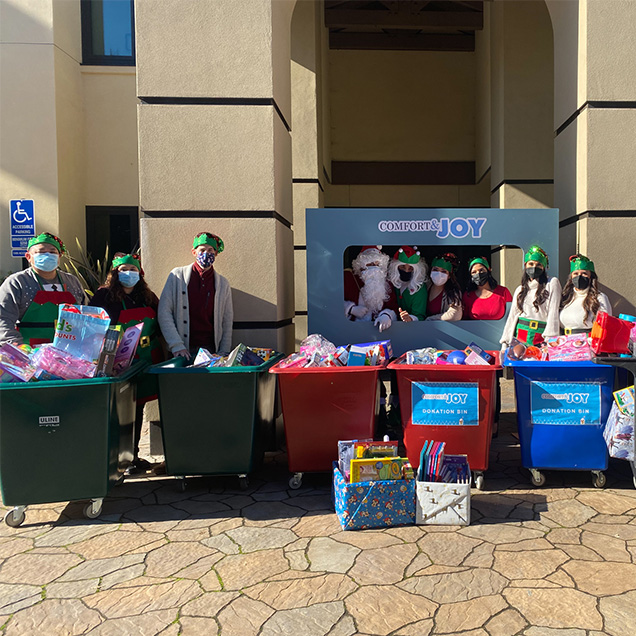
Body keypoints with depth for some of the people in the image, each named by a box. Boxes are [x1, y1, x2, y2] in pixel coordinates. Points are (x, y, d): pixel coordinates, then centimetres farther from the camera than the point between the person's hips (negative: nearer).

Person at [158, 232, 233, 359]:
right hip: (183, 349, -1)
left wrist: (223, 355, 1)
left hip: (210, 349, 1)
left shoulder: (223, 283, 8)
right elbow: (164, 312, -1)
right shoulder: (177, 276, 3)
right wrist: (176, 345, -9)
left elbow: (227, 323, 9)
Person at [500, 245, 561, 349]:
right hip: (520, 336, 3)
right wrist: (505, 343, 8)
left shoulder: (552, 283, 4)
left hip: (541, 339, -3)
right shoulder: (520, 289, 18)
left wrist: (550, 340, -14)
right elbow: (512, 316, 16)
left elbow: (554, 312, -5)